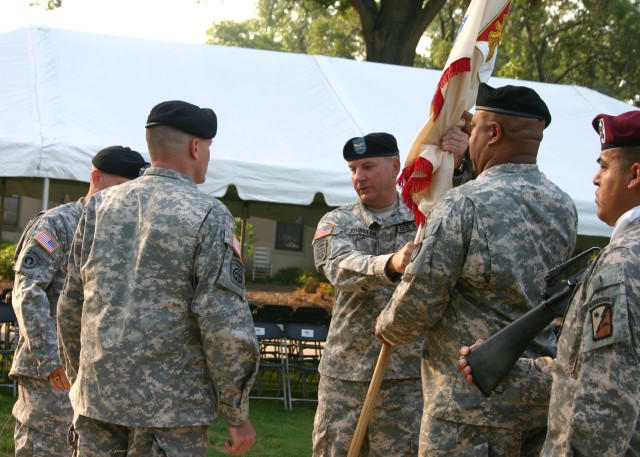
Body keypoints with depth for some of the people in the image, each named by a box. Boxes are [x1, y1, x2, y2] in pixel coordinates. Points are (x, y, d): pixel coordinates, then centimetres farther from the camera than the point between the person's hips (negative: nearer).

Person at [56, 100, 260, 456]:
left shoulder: (100, 207, 7)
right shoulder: (208, 216, -9)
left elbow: (71, 307, 12)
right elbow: (226, 324, -14)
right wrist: (239, 415, -6)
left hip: (97, 399, 5)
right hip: (171, 407, -5)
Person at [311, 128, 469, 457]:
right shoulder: (336, 223, 4)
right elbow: (343, 269, -17)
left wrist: (459, 163, -34)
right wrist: (391, 264, -38)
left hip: (408, 376, -1)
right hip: (344, 372, 2)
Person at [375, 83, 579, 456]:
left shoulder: (465, 205, -15)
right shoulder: (565, 208, 5)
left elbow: (420, 302, -13)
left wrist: (388, 328, 11)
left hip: (476, 398, -7)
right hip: (547, 396, 7)